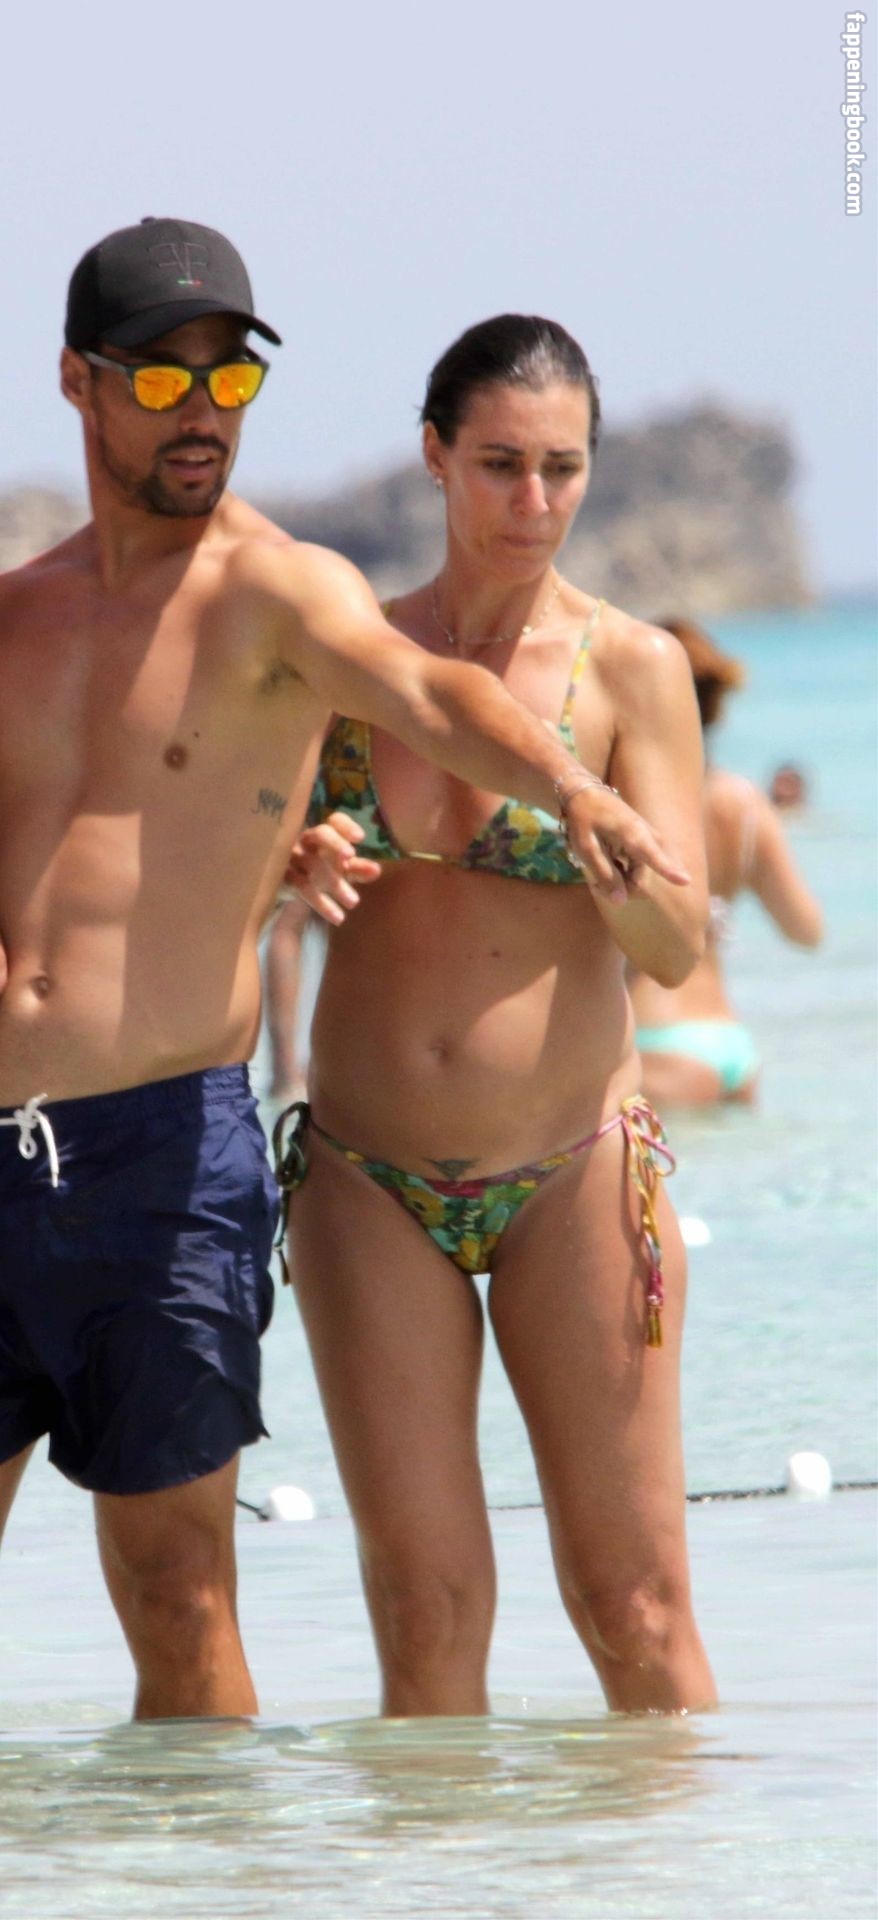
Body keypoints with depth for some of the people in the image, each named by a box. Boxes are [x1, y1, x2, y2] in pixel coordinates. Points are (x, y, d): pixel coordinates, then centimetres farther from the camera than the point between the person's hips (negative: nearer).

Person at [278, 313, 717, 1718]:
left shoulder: (632, 669, -3)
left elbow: (678, 944, -8)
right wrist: (301, 867, -12)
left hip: (572, 1177, -2)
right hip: (369, 1182, 2)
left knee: (635, 1611, -4)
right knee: (427, 1615, -3)